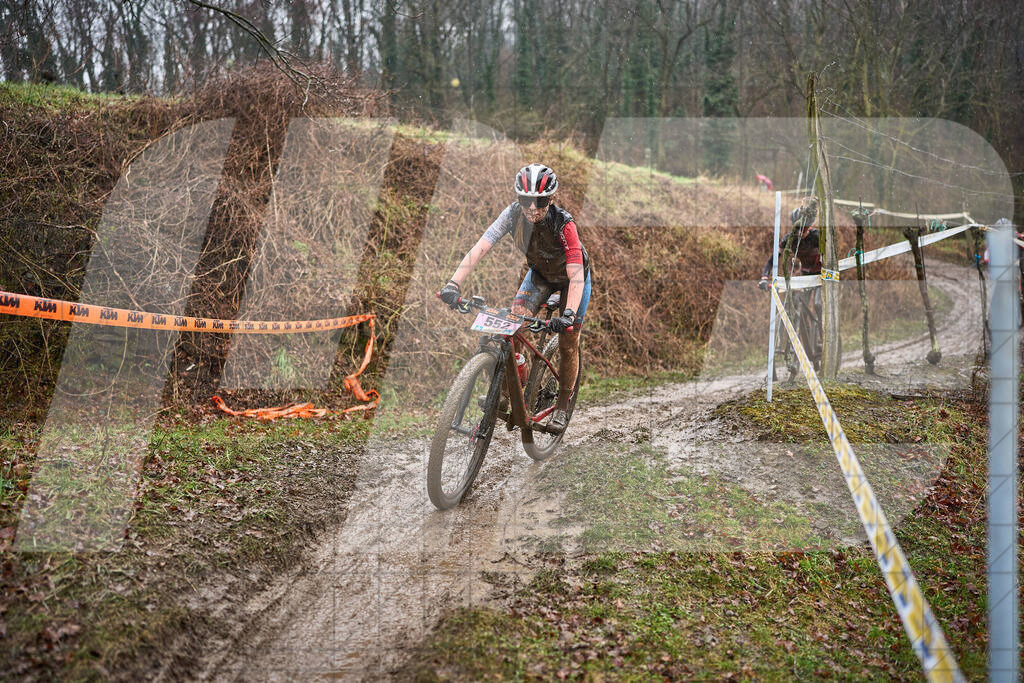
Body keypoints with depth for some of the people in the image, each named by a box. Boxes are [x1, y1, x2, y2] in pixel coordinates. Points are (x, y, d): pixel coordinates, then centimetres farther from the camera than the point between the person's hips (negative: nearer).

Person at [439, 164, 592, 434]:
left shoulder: (564, 224, -38)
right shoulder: (513, 214, -28)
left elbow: (576, 275, -44)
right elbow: (480, 248, -35)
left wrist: (569, 314, -58)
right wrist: (453, 283, -47)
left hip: (571, 277, -3)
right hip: (540, 272, 3)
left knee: (568, 342, -2)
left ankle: (562, 407, 17)